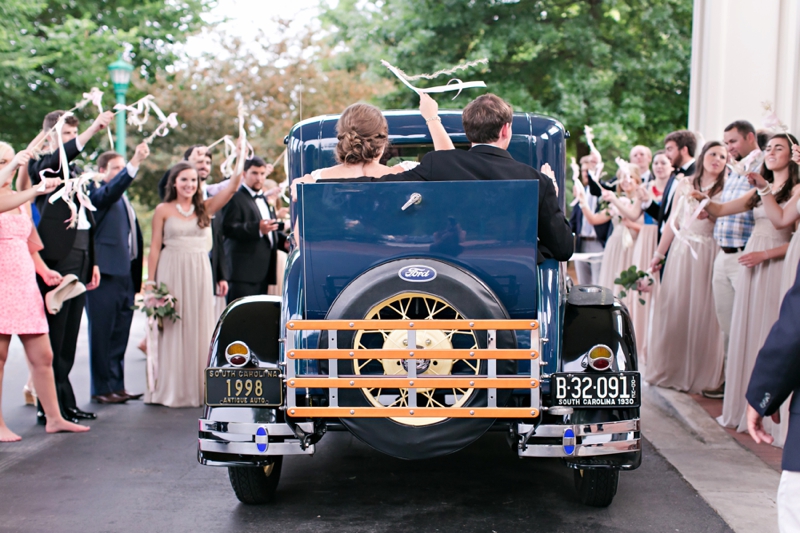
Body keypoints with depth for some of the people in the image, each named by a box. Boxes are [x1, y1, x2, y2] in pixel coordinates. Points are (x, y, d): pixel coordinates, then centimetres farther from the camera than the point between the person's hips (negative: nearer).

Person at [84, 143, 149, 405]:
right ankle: (102, 388, 4)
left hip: (126, 274, 8)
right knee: (102, 333, -2)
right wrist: (135, 163, -37)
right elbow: (109, 192, -27)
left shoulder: (124, 199, 21)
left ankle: (117, 385, 18)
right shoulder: (97, 193, -3)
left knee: (120, 335, 11)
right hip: (105, 273, -8)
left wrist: (137, 276, 17)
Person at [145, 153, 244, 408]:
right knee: (172, 329, 1)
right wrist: (150, 281, -2)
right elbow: (155, 247, 2)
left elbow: (231, 188, -4)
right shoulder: (164, 210, 2)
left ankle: (197, 388, 13)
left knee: (198, 328, 5)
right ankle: (170, 390, 10)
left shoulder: (205, 208, 8)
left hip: (199, 273, 2)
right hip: (171, 272, -2)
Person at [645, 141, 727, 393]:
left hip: (708, 256, -3)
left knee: (702, 314, 0)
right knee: (671, 310, 6)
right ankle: (669, 370, 20)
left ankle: (699, 375, 13)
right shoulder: (684, 184, 9)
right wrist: (659, 254, 12)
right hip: (680, 251, 3)